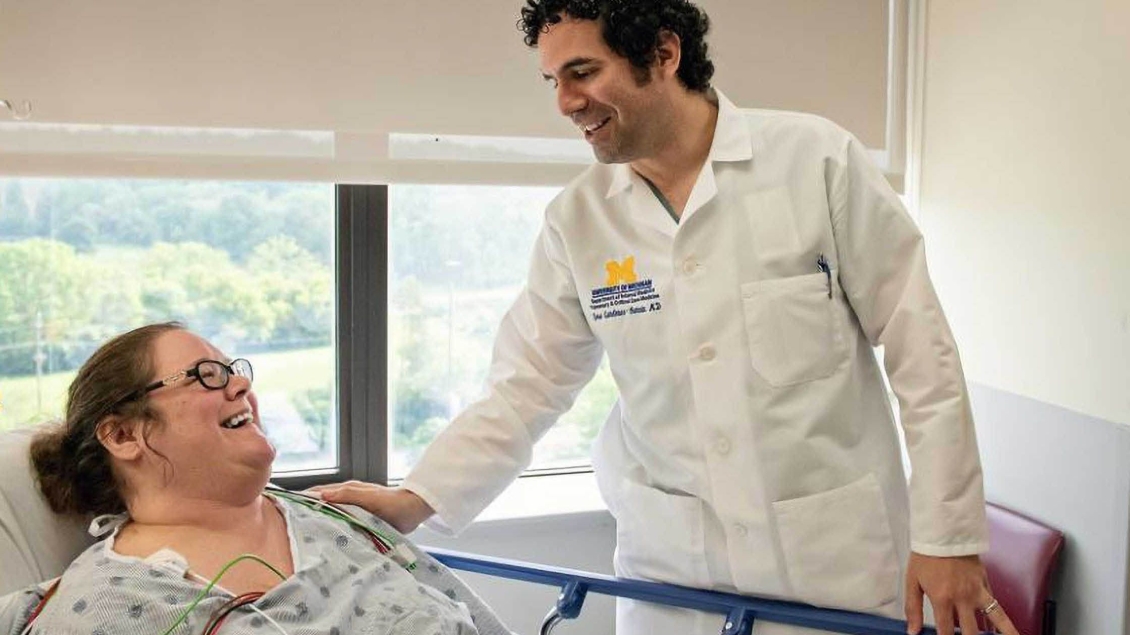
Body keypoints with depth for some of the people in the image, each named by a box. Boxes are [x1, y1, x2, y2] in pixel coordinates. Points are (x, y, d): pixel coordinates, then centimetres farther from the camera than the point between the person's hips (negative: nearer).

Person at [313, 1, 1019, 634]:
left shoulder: (817, 158, -8)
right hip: (670, 567, 2)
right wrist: (417, 499, -9)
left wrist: (948, 537, -6)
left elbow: (922, 354, -6)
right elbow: (525, 389, 3)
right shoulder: (576, 221, 0)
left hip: (837, 558, -2)